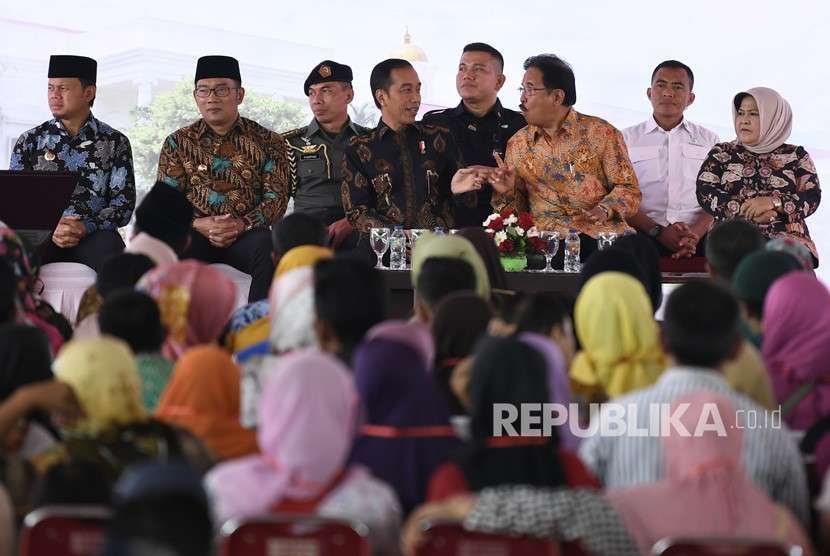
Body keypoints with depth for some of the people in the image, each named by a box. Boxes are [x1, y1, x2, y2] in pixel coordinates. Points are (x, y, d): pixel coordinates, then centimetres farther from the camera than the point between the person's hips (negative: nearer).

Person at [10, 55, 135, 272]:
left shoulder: (114, 142, 11)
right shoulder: (30, 141, 14)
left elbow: (124, 202, 5)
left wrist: (87, 227, -14)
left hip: (94, 232, -1)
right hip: (40, 233, 1)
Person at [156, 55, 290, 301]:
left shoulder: (267, 142, 12)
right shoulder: (178, 142, 15)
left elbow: (277, 196, 3)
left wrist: (242, 224, -15)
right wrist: (198, 224, -11)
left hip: (247, 235, -1)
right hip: (196, 233, 1)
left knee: (269, 246, -35)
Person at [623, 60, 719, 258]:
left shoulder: (709, 140, 18)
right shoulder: (628, 138, 14)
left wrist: (694, 234, -11)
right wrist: (659, 232, -11)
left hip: (697, 237, 1)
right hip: (646, 237, -1)